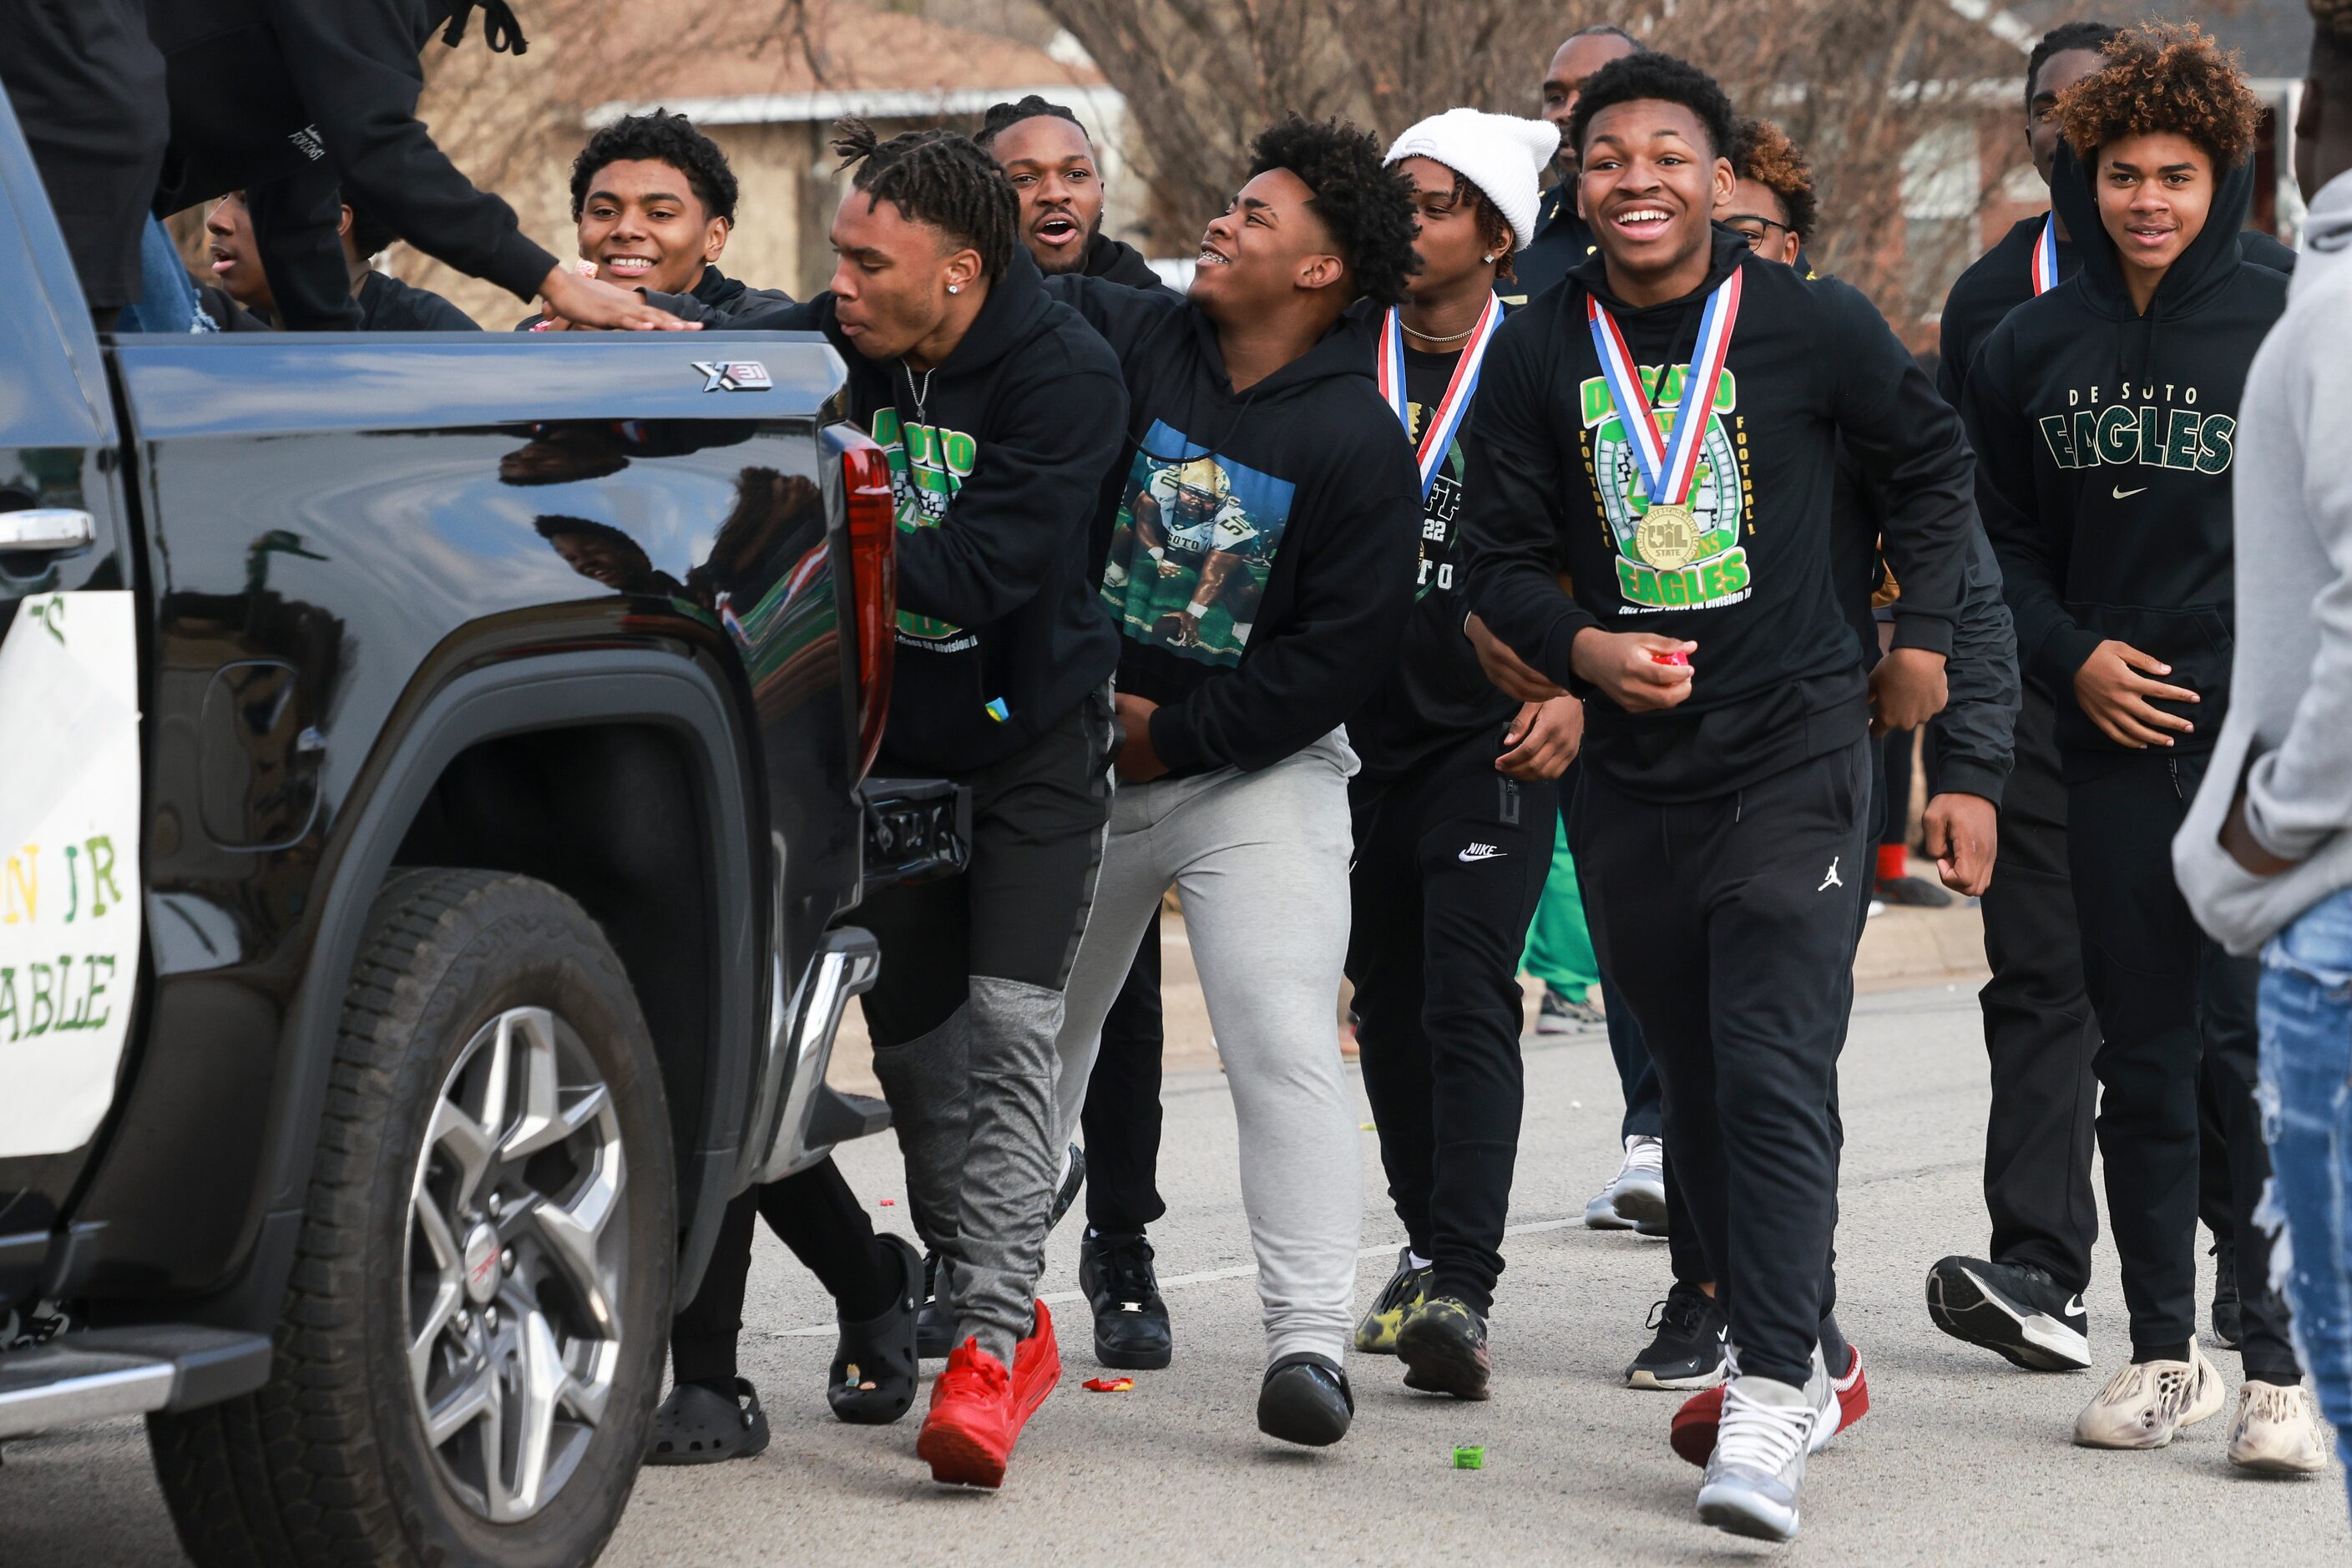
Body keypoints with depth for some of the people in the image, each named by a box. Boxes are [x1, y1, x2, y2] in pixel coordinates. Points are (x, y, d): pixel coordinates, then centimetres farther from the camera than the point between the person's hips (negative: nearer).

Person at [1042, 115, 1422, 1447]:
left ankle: (1311, 1334, -17)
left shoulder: (1359, 445, -12)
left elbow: (1347, 650, -13)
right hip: (1082, 758, 5)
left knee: (1285, 1045, -16)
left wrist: (1178, 733, -12)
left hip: (1259, 774, -5)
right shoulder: (1134, 345, -1)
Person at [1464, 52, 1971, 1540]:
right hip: (1633, 774, 4)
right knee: (1698, 1091, 10)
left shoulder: (1813, 324, -4)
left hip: (1797, 756, -4)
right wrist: (1585, 649, -13)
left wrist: (1925, 636, 10)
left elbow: (1930, 461, 13)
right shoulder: (1541, 353, 2)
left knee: (1775, 1073, -15)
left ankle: (1768, 1410, -19)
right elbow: (1505, 559, 6)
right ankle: (1805, 1355, 26)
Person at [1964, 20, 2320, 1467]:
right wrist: (2071, 656, -1)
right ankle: (2165, 1350, 18)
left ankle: (2282, 1361, -4)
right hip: (2113, 745, 4)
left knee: (2253, 1046, -9)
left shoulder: (2289, 331, -2)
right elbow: (1999, 538, 15)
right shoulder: (2034, 347, 7)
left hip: (2270, 746, -3)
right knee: (2140, 1056, 8)